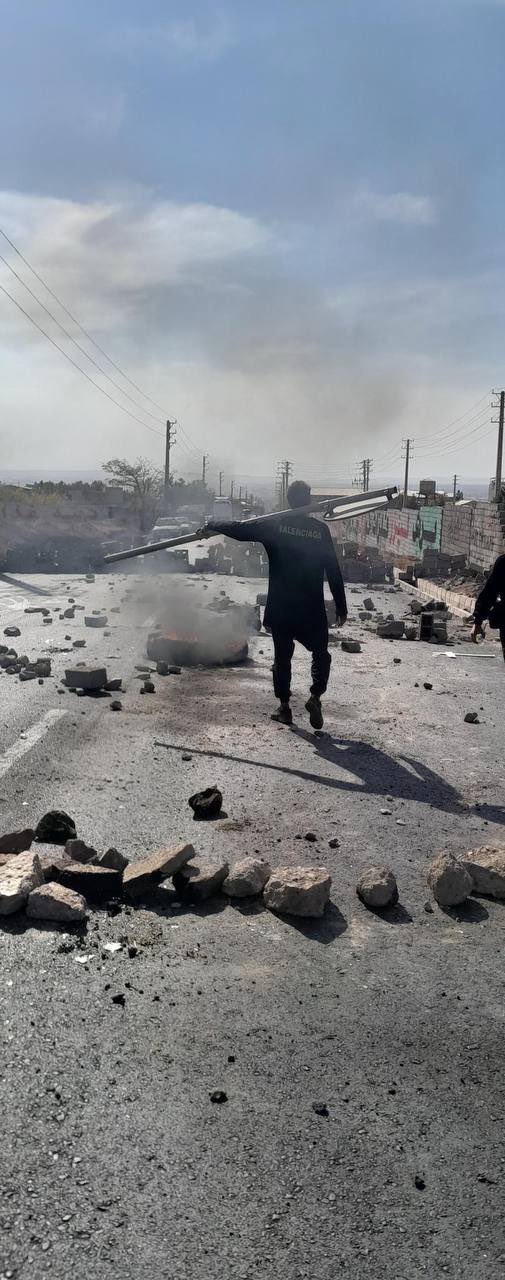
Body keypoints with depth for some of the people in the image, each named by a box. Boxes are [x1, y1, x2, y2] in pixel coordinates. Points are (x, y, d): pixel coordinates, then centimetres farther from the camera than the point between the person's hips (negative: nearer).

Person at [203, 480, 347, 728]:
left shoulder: (273, 525, -5)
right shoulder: (320, 529, -3)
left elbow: (239, 529, -5)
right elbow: (333, 571, -2)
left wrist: (212, 525, 13)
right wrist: (341, 607, 4)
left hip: (280, 607, 0)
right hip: (312, 609, 0)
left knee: (282, 656, 13)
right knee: (320, 654, 16)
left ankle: (284, 707, 17)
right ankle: (315, 697, -3)